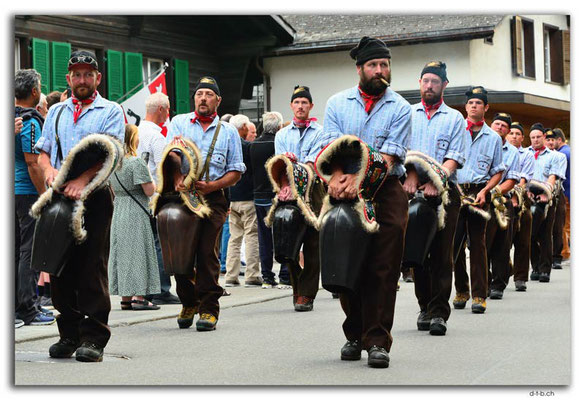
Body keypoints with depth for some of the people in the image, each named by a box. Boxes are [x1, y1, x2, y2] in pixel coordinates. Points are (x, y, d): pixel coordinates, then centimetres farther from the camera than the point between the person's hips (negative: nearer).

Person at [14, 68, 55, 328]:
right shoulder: (30, 122, -14)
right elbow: (32, 163, -18)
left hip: (11, 191, 9)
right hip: (28, 192, -9)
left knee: (16, 249, 12)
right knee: (30, 251, -5)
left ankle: (15, 307, 15)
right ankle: (28, 310, -4)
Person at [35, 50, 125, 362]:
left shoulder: (110, 111, 6)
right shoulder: (56, 112, 21)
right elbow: (43, 152, 17)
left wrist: (84, 178, -22)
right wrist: (49, 169, -7)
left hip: (94, 195, -4)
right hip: (60, 195, 4)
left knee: (92, 266, -7)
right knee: (61, 265, 4)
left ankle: (93, 338, -4)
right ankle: (69, 334, 13)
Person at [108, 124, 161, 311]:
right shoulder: (137, 162, -14)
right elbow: (149, 191, -13)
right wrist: (154, 181, 2)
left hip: (118, 212, 7)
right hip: (136, 213, -7)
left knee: (122, 252, 10)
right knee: (137, 252, -2)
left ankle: (126, 297, 14)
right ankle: (139, 297, -2)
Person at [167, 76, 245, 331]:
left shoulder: (228, 132, 13)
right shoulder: (179, 123, 13)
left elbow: (236, 171, 9)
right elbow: (171, 153, -2)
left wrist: (212, 185, -9)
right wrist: (177, 177, -22)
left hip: (213, 199, -1)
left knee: (207, 253, -7)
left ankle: (209, 309, -1)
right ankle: (188, 303, 20)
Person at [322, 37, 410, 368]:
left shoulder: (399, 108, 1)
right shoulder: (338, 103, 8)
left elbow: (389, 156, -9)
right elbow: (332, 146, -3)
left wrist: (358, 180, -24)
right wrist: (338, 176, -23)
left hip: (386, 193, -2)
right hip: (345, 194, 2)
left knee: (383, 269, -6)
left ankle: (377, 341, -4)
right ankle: (354, 335, 19)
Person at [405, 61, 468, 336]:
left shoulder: (455, 118, 9)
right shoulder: (407, 114, 14)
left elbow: (455, 158, -1)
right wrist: (411, 174, -15)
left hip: (444, 190, -1)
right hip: (413, 189, 2)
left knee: (441, 253, -6)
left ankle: (439, 313, -6)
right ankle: (424, 307, 14)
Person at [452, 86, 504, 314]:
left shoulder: (493, 138, 10)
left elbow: (498, 172, 9)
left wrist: (484, 191, -7)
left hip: (479, 194, -1)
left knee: (477, 242, -4)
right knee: (455, 241, 3)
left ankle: (479, 295, -4)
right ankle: (461, 291, 15)